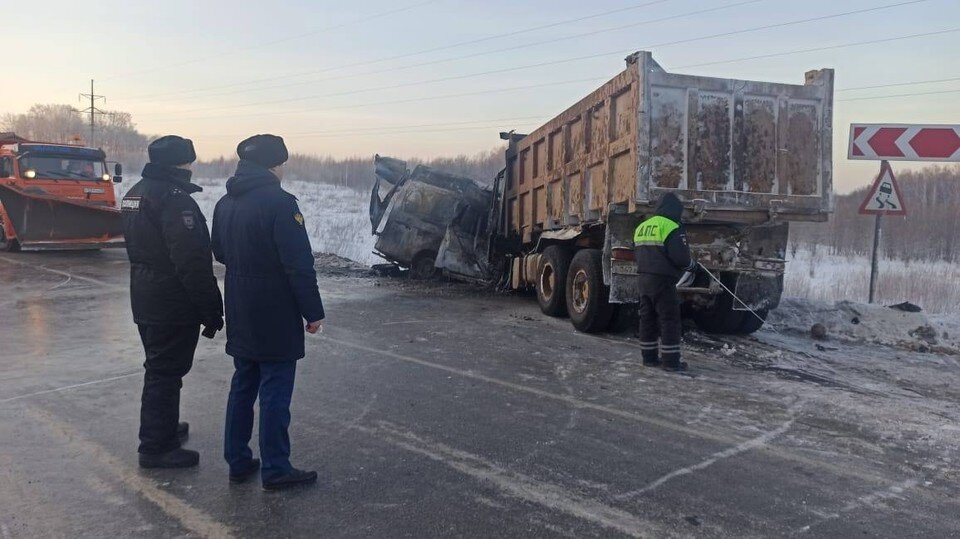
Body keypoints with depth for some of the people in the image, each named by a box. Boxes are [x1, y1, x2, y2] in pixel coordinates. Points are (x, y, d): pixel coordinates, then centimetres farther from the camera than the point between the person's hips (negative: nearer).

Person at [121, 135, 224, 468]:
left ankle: (162, 428, 37)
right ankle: (156, 447, 10)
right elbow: (192, 263, -25)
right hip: (174, 305, -10)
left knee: (160, 368, 22)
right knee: (166, 373, 0)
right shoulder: (174, 199, -21)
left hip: (145, 300, 10)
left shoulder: (135, 194, 11)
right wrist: (211, 311, -19)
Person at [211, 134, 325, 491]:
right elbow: (299, 265, -20)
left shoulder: (225, 203, 9)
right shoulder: (279, 203, -18)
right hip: (275, 317, -8)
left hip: (239, 315, 8)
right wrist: (313, 312, -14)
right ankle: (275, 470, 9)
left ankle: (237, 461, 25)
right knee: (275, 392, 0)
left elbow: (220, 253, 19)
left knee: (242, 385, 17)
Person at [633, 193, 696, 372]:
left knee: (648, 318, 13)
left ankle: (649, 357, 18)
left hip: (644, 280, 8)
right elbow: (680, 256, -19)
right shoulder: (672, 227, -12)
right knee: (670, 320, -1)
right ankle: (671, 360, 0)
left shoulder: (641, 227, 13)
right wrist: (691, 264, 1)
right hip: (663, 281, -8)